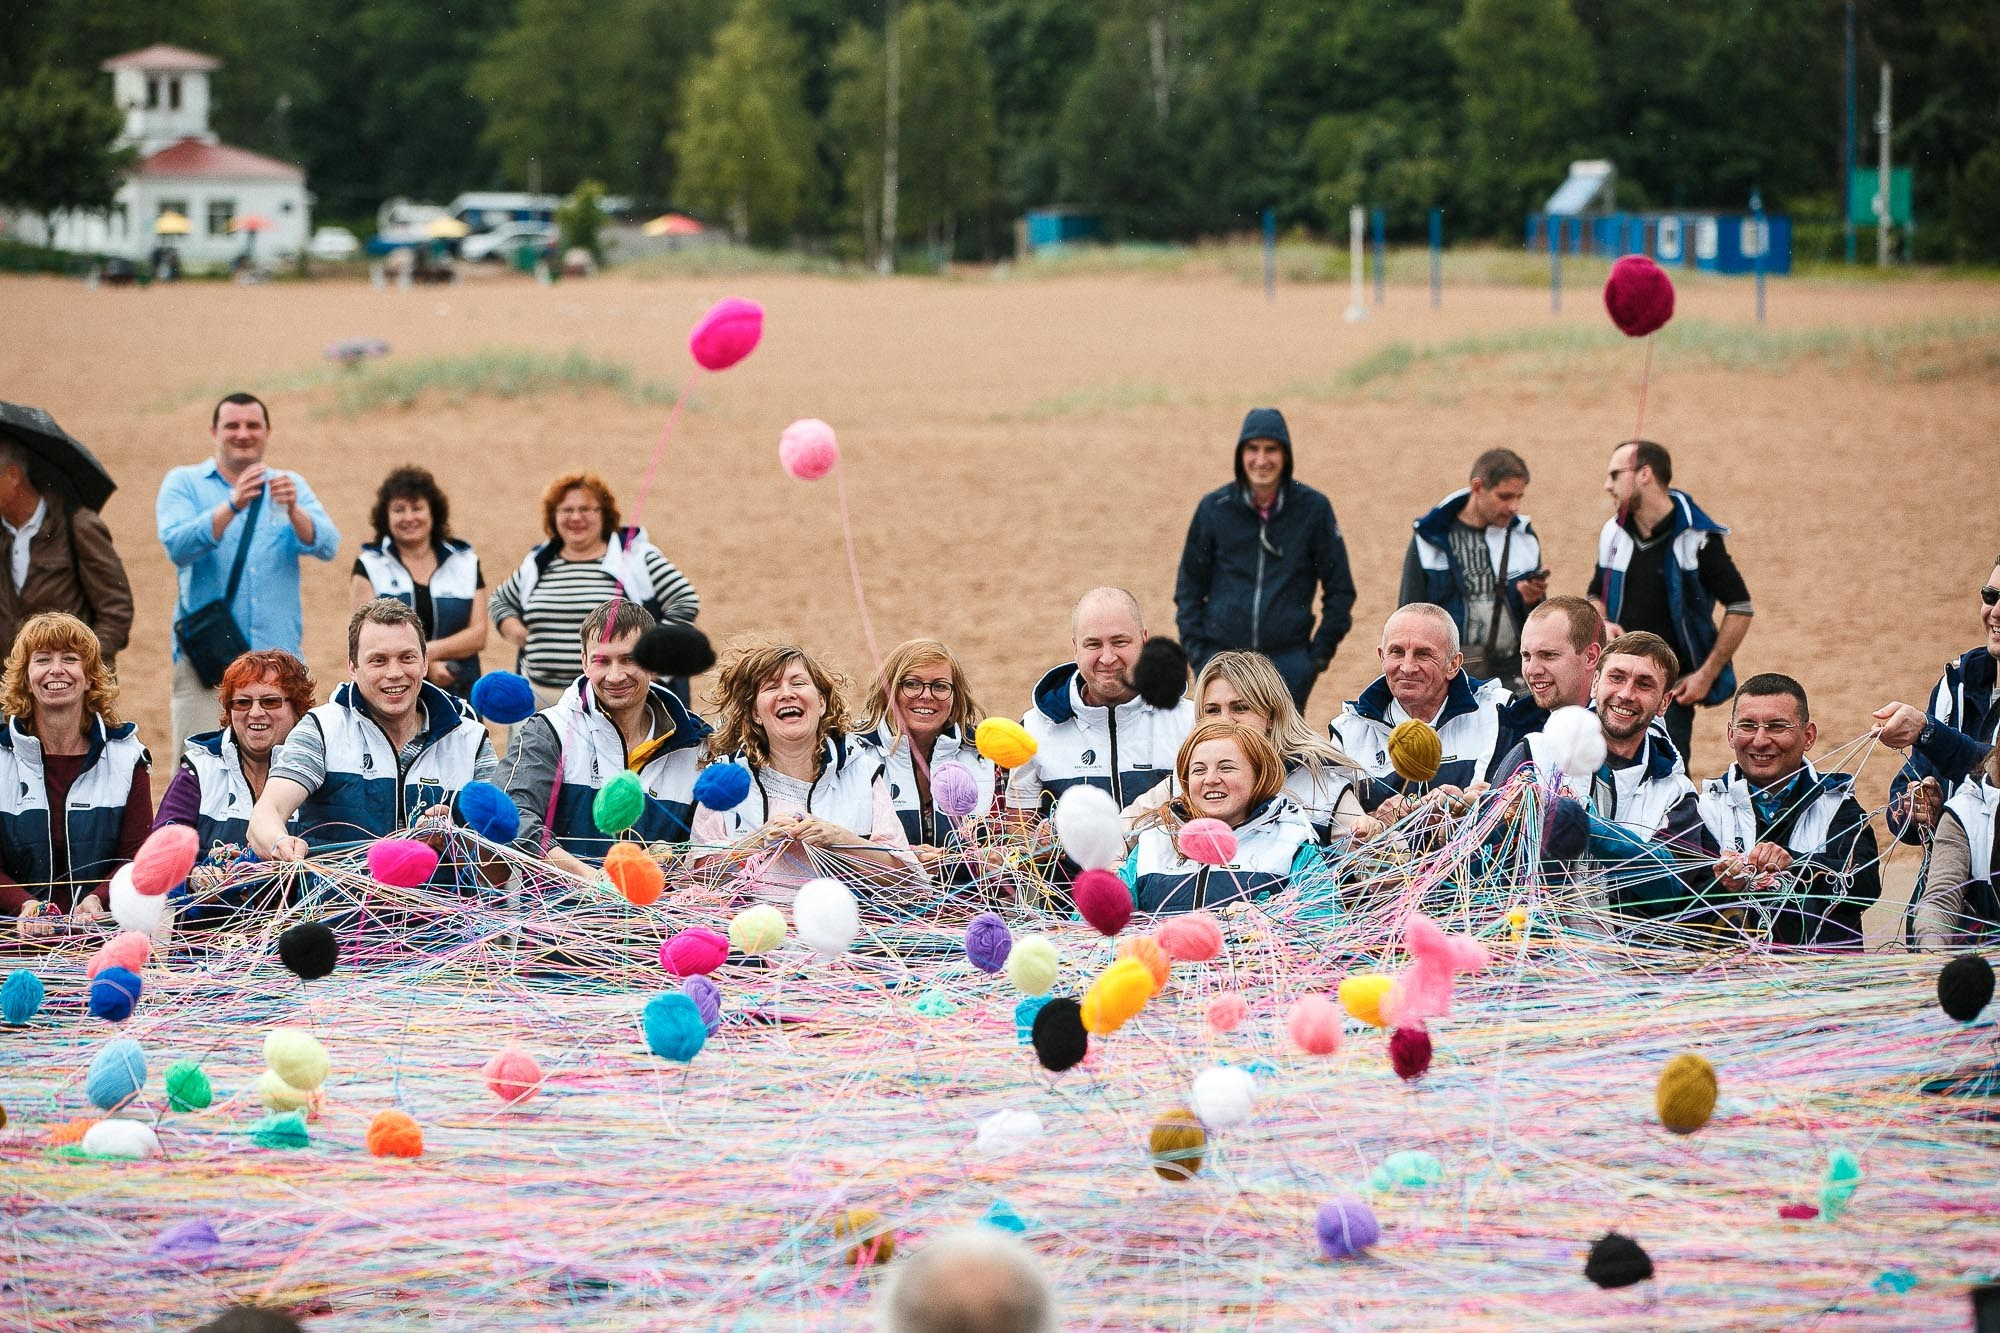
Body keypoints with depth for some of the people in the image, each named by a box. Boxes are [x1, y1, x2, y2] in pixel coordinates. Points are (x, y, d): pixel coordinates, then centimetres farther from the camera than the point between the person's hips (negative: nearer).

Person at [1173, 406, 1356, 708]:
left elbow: (1340, 589, 7)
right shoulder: (1214, 508, 1)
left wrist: (1322, 650, 1)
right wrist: (1195, 648, 2)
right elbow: (1189, 587, 10)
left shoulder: (1313, 508, -1)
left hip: (1289, 660, -1)